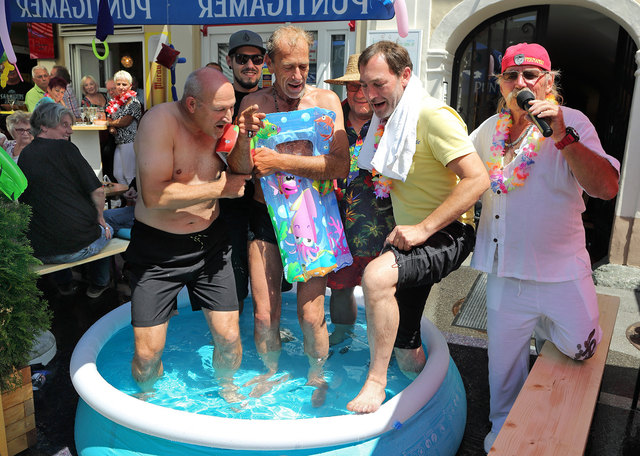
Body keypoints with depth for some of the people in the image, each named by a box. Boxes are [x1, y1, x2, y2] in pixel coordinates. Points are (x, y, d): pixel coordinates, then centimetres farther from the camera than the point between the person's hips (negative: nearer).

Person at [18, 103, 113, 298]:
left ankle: (64, 284, 45)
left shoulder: (24, 155, 8)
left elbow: (24, 200, 16)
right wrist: (99, 218, 6)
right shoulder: (64, 147, -8)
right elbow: (97, 190, -12)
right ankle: (99, 284, 36)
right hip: (80, 246, -5)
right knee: (106, 230, 28)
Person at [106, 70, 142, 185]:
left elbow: (125, 122, -16)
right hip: (119, 142, 8)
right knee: (117, 174, 12)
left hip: (130, 142, -8)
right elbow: (109, 118, 18)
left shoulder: (133, 102, -10)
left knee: (130, 175, -3)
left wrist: (110, 123, -1)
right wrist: (111, 128, -4)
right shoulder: (117, 101, 14)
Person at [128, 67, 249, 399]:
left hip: (210, 243, 4)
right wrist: (219, 188, -20)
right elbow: (154, 196, -28)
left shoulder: (219, 124, -2)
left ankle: (227, 389, 35)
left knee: (229, 339, 4)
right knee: (147, 353, 1)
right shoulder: (161, 121, -19)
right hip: (156, 250, -4)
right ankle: (145, 399, 34)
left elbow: (241, 179, 5)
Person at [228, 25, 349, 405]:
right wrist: (244, 137, -25)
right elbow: (239, 168, -4)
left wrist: (281, 162, -18)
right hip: (265, 216, 2)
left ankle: (317, 377, 28)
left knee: (311, 314, -1)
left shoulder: (325, 100, -3)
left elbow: (340, 165, -15)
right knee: (264, 315, 4)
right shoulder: (254, 103, 2)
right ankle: (272, 372, 33)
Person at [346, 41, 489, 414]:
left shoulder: (433, 116, -15)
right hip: (409, 239, 9)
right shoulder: (388, 121, 12)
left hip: (445, 235, -8)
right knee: (404, 348, 13)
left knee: (377, 276, -35)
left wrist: (422, 228, -27)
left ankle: (376, 381, -18)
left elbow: (478, 179, -24)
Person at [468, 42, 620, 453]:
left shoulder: (572, 123, -10)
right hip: (506, 272, 3)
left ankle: (542, 326, 35)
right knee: (503, 361, 14)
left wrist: (563, 137, -34)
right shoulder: (491, 129, 4)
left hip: (561, 270, -2)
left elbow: (607, 188, -24)